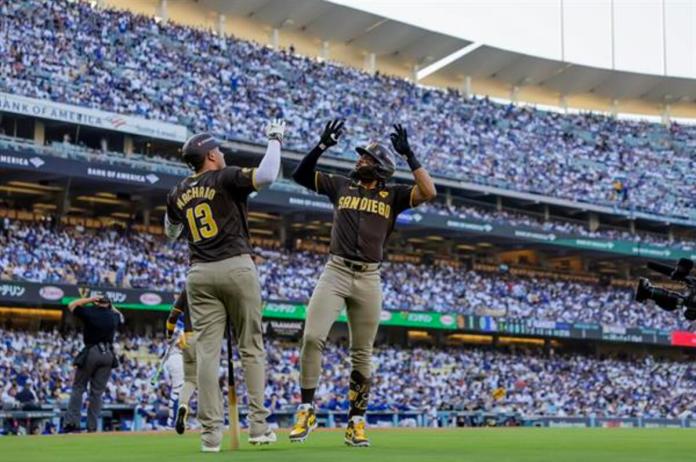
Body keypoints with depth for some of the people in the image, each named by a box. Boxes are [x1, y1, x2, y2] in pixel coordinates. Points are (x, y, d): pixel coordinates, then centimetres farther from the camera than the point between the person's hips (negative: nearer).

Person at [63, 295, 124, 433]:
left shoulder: (89, 312, -5)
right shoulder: (114, 316, 6)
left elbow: (71, 305, 12)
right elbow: (120, 316, 32)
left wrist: (90, 299, 11)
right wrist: (110, 305, 24)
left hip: (90, 353, -3)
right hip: (108, 354, 3)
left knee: (78, 388, 5)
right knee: (97, 392, 6)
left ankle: (72, 422, -3)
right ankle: (92, 427, 3)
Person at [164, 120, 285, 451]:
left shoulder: (178, 194, 14)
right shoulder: (226, 178, -1)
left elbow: (170, 232, 29)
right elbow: (266, 176, -17)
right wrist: (274, 140, -2)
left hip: (199, 274, 4)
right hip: (236, 267, -4)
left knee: (207, 351, 0)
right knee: (251, 347, 4)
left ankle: (210, 433, -5)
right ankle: (258, 424, 0)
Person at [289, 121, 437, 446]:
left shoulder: (392, 195, 9)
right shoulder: (341, 186, 14)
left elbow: (429, 192, -6)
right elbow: (300, 175, 10)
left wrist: (408, 154, -7)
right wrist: (323, 145, -1)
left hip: (368, 279, 0)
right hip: (335, 272, 0)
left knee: (362, 354, 3)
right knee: (312, 337, -16)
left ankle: (355, 423, 12)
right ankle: (306, 411, -4)